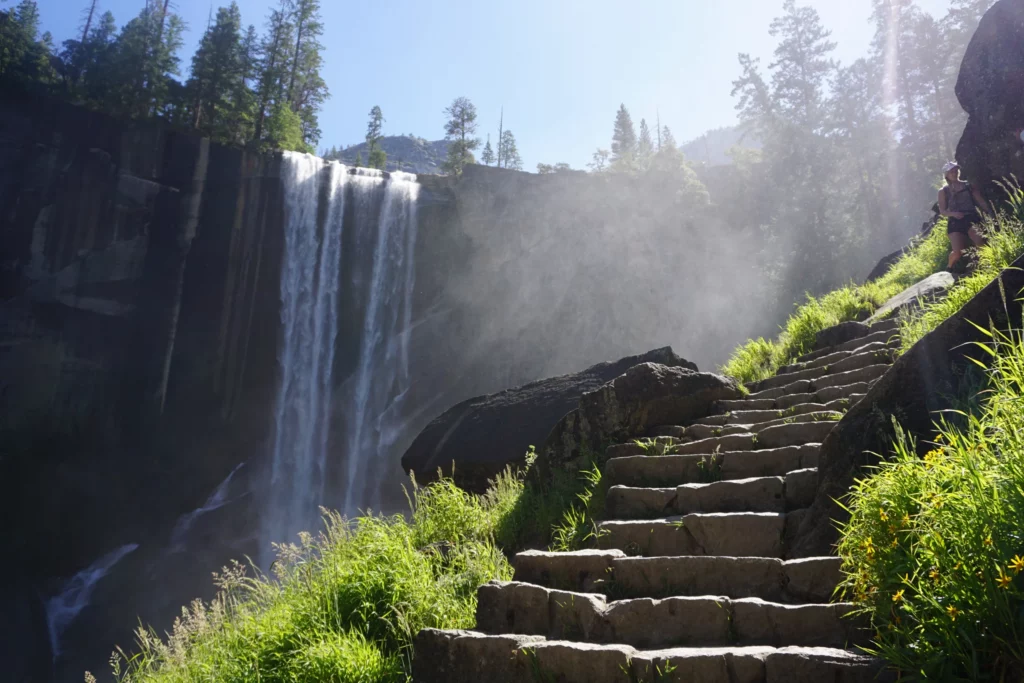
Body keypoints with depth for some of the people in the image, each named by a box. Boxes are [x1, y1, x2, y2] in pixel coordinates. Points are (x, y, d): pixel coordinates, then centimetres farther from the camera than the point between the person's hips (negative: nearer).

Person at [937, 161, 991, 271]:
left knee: (980, 242, -28)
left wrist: (991, 213, -4)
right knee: (957, 253, -14)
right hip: (955, 222, -1)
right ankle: (950, 269, 15)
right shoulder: (943, 191, 10)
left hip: (971, 218, 1)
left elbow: (981, 202, 10)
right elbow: (942, 211, 5)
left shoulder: (968, 185, 13)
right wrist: (953, 214, -15)